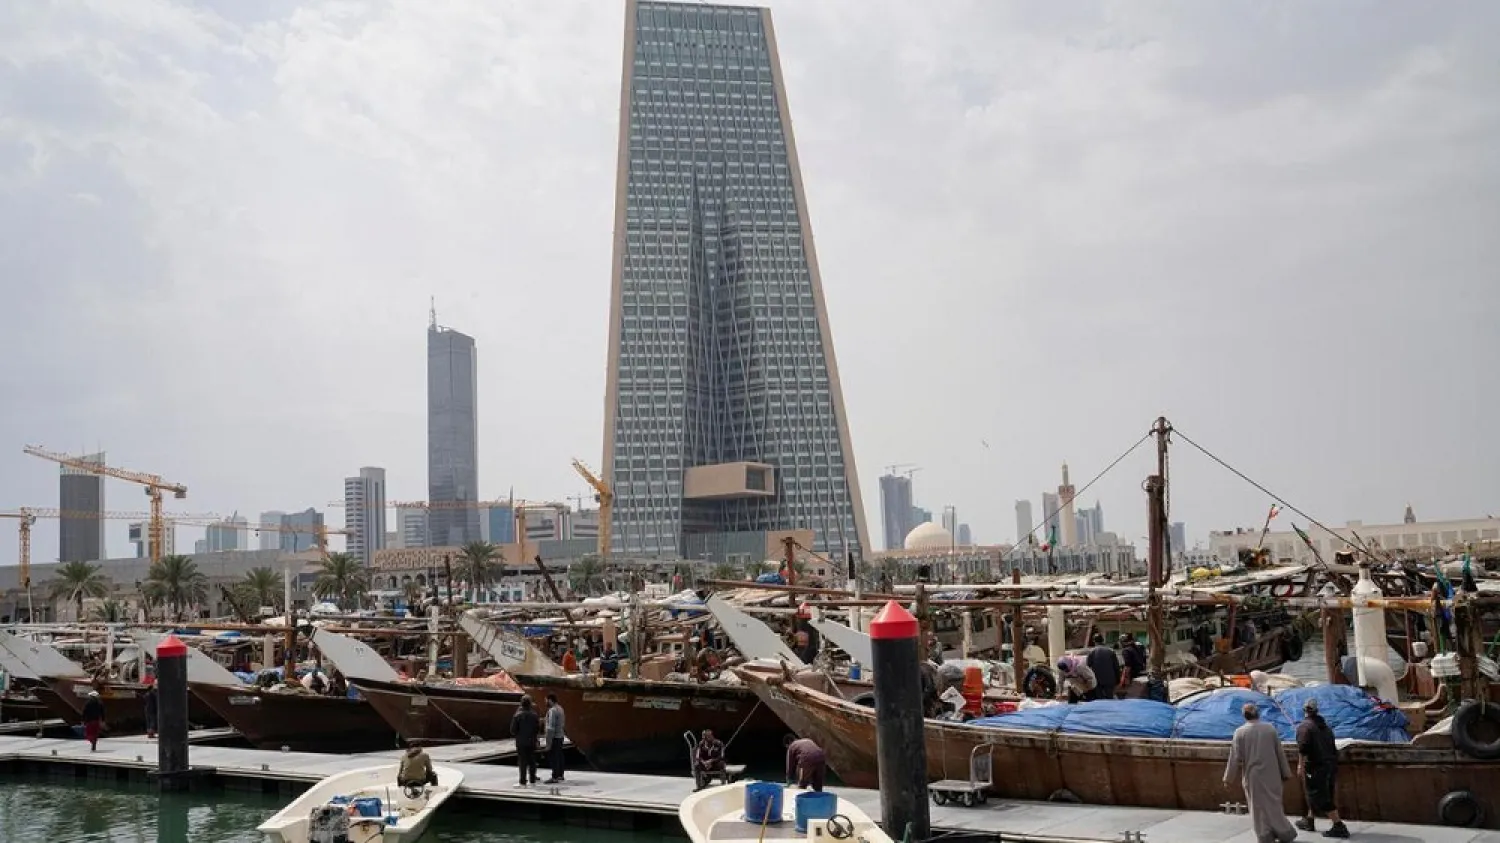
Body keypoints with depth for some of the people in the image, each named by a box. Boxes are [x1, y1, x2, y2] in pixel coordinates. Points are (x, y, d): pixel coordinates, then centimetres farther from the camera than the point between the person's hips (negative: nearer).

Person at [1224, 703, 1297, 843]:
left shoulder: (1240, 732, -9)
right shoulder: (1270, 728, -2)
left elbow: (1235, 757, -8)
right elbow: (1280, 752, 4)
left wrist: (1229, 778, 0)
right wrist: (1285, 772, 13)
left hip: (1253, 776, -2)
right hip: (1271, 774, 2)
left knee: (1259, 807, 7)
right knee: (1273, 805, 13)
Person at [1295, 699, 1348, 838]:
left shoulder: (1304, 726, -7)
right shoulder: (1325, 726, 18)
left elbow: (1303, 747, -21)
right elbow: (1333, 748, 19)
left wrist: (1300, 764, -19)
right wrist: (1334, 767, 24)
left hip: (1316, 767, -9)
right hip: (1330, 765, 9)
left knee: (1322, 798, -7)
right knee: (1316, 794, 21)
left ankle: (1338, 826, -13)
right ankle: (1308, 821, 32)